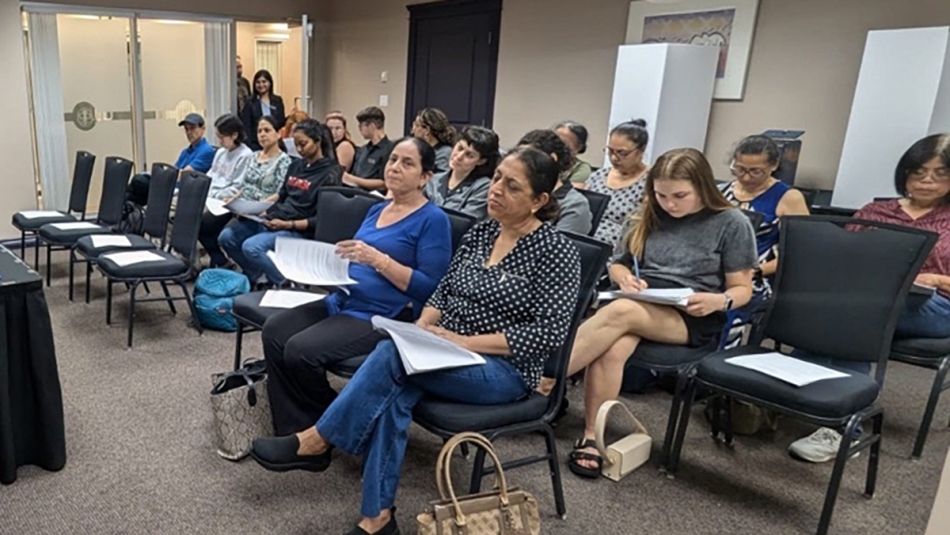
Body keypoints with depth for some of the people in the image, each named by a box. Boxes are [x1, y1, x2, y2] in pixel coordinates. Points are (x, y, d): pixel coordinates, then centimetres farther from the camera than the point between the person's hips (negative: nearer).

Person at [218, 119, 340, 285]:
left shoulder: (329, 174, -7)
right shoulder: (296, 165, 16)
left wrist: (288, 224, -20)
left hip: (297, 230, -8)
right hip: (271, 218, 8)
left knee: (251, 246, -29)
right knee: (226, 237, -8)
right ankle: (255, 275, 12)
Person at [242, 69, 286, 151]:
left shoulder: (278, 101, 9)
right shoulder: (250, 103, 0)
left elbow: (281, 123, 10)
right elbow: (246, 127, -4)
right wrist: (249, 145, -14)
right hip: (256, 145, -3)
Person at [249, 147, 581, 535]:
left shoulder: (556, 252, -11)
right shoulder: (479, 233, 8)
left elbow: (550, 334, -17)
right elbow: (443, 292, 13)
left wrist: (465, 341, -21)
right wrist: (420, 329, -9)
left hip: (504, 370, -5)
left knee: (393, 354, -28)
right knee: (394, 390, -27)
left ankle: (316, 441, -13)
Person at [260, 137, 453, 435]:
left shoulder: (433, 220, -9)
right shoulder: (377, 210, 17)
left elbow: (431, 288, -16)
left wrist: (378, 259, -22)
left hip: (384, 317, -8)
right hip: (343, 301, 9)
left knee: (300, 350, -23)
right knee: (274, 331, -8)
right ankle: (291, 431, -1)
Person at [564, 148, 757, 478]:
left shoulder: (732, 223, 0)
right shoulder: (651, 217, 12)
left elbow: (742, 289, 4)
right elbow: (618, 264, 19)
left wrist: (719, 301, -18)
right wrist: (625, 278, -5)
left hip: (692, 319, -3)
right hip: (640, 304, 4)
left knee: (621, 312, -35)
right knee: (612, 350, -34)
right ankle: (591, 437, -27)